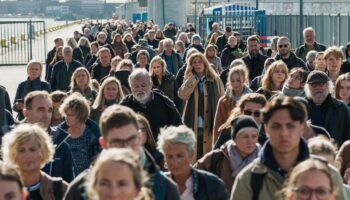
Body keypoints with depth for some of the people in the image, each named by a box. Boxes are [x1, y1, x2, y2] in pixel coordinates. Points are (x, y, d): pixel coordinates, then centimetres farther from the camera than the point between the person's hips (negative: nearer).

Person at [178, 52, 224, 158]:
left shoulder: (215, 80, 3)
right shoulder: (189, 81, 11)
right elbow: (182, 95, -9)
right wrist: (192, 78, -8)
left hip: (210, 125, -2)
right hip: (193, 125, 2)